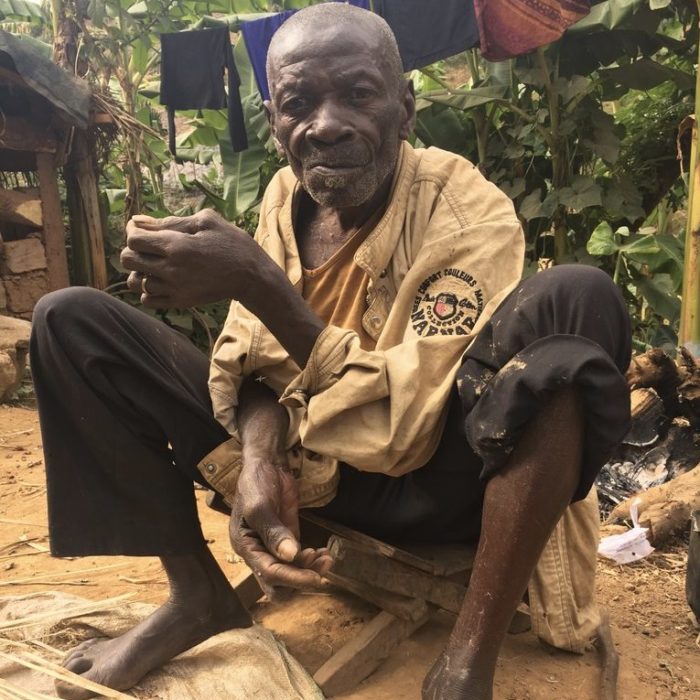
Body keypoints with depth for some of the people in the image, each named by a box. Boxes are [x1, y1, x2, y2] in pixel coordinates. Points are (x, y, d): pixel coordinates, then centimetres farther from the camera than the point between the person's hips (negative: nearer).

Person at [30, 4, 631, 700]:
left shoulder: (468, 213, -17)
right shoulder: (284, 197, 0)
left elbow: (401, 428, -25)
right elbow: (258, 361, -1)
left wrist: (253, 278, -29)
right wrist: (258, 463, -23)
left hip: (430, 482, -4)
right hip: (305, 468, 5)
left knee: (576, 298, -32)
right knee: (72, 321, -2)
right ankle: (197, 594, 0)